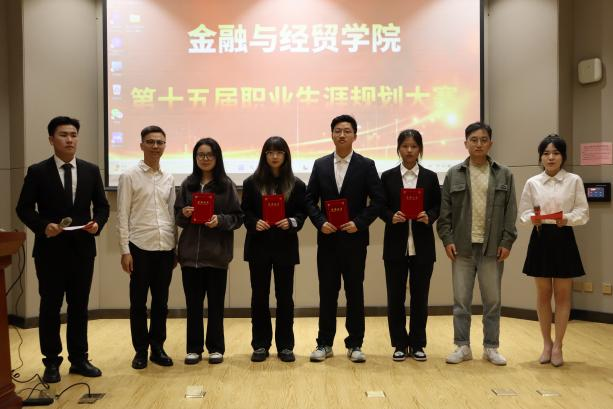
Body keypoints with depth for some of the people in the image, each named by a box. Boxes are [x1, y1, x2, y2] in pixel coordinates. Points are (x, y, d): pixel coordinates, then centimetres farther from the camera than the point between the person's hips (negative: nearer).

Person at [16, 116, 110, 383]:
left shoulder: (91, 170, 6)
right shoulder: (37, 171, -1)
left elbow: (102, 205, 9)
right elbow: (24, 208, -2)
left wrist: (97, 223, -11)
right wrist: (43, 226, -19)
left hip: (82, 248, 3)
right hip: (50, 249, -2)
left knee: (79, 306, 10)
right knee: (50, 306, 6)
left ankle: (79, 359, 21)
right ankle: (52, 362, 18)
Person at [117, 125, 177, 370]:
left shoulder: (169, 179, 10)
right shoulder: (129, 176, -3)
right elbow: (122, 215, -5)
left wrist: (175, 247, 9)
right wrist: (125, 250, -10)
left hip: (165, 248, 4)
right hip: (140, 247, -4)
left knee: (161, 302, 11)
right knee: (138, 302, 6)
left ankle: (157, 348, 22)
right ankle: (140, 350, 18)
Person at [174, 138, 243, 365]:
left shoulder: (227, 185, 1)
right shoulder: (187, 184, 9)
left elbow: (238, 217, 0)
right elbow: (177, 217, 12)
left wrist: (220, 220, -17)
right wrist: (183, 214, -9)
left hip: (217, 253, -2)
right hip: (190, 252, 3)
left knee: (216, 303, 6)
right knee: (193, 303, 8)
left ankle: (216, 348, 19)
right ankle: (194, 348, 20)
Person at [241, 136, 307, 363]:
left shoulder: (296, 184, 2)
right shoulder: (252, 182, 3)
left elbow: (303, 212, 3)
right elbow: (244, 211, 4)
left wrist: (292, 222, -16)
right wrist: (254, 223, -15)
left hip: (285, 246, 0)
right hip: (258, 246, 1)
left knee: (285, 296, 6)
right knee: (259, 295, 7)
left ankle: (285, 345, 18)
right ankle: (260, 344, 19)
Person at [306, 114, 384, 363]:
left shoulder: (366, 165, 0)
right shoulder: (320, 165, 6)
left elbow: (378, 200, -3)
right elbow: (310, 199, 6)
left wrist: (359, 223, -14)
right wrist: (320, 222, -9)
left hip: (354, 238, -1)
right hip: (327, 238, 2)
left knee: (355, 292, 6)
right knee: (327, 292, 7)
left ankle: (355, 344, 18)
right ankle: (324, 344, 18)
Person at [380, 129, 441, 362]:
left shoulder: (430, 177, 6)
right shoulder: (388, 176, 5)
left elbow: (438, 206, 6)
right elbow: (381, 207, 3)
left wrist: (429, 216, -15)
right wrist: (391, 217, -17)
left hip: (422, 246, 0)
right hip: (396, 246, 0)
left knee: (420, 297, 7)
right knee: (395, 297, 5)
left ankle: (417, 344, 21)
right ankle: (400, 344, 18)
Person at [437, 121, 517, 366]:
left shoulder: (504, 174, 5)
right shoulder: (454, 174, 4)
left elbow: (510, 211, 3)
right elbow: (445, 211, 3)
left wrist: (507, 242, -4)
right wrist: (447, 239, -5)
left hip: (492, 247, 0)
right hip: (463, 246, 0)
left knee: (492, 301, 8)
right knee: (461, 300, 5)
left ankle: (491, 348, 21)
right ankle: (462, 346, 16)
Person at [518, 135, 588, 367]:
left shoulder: (574, 181, 0)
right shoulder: (532, 183, 3)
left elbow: (583, 212, -3)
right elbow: (523, 212, 2)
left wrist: (567, 218, -22)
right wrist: (533, 218, -19)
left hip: (563, 239, -1)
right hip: (540, 238, 1)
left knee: (562, 294, 4)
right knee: (543, 294, 9)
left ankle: (557, 345, 15)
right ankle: (546, 343, 23)